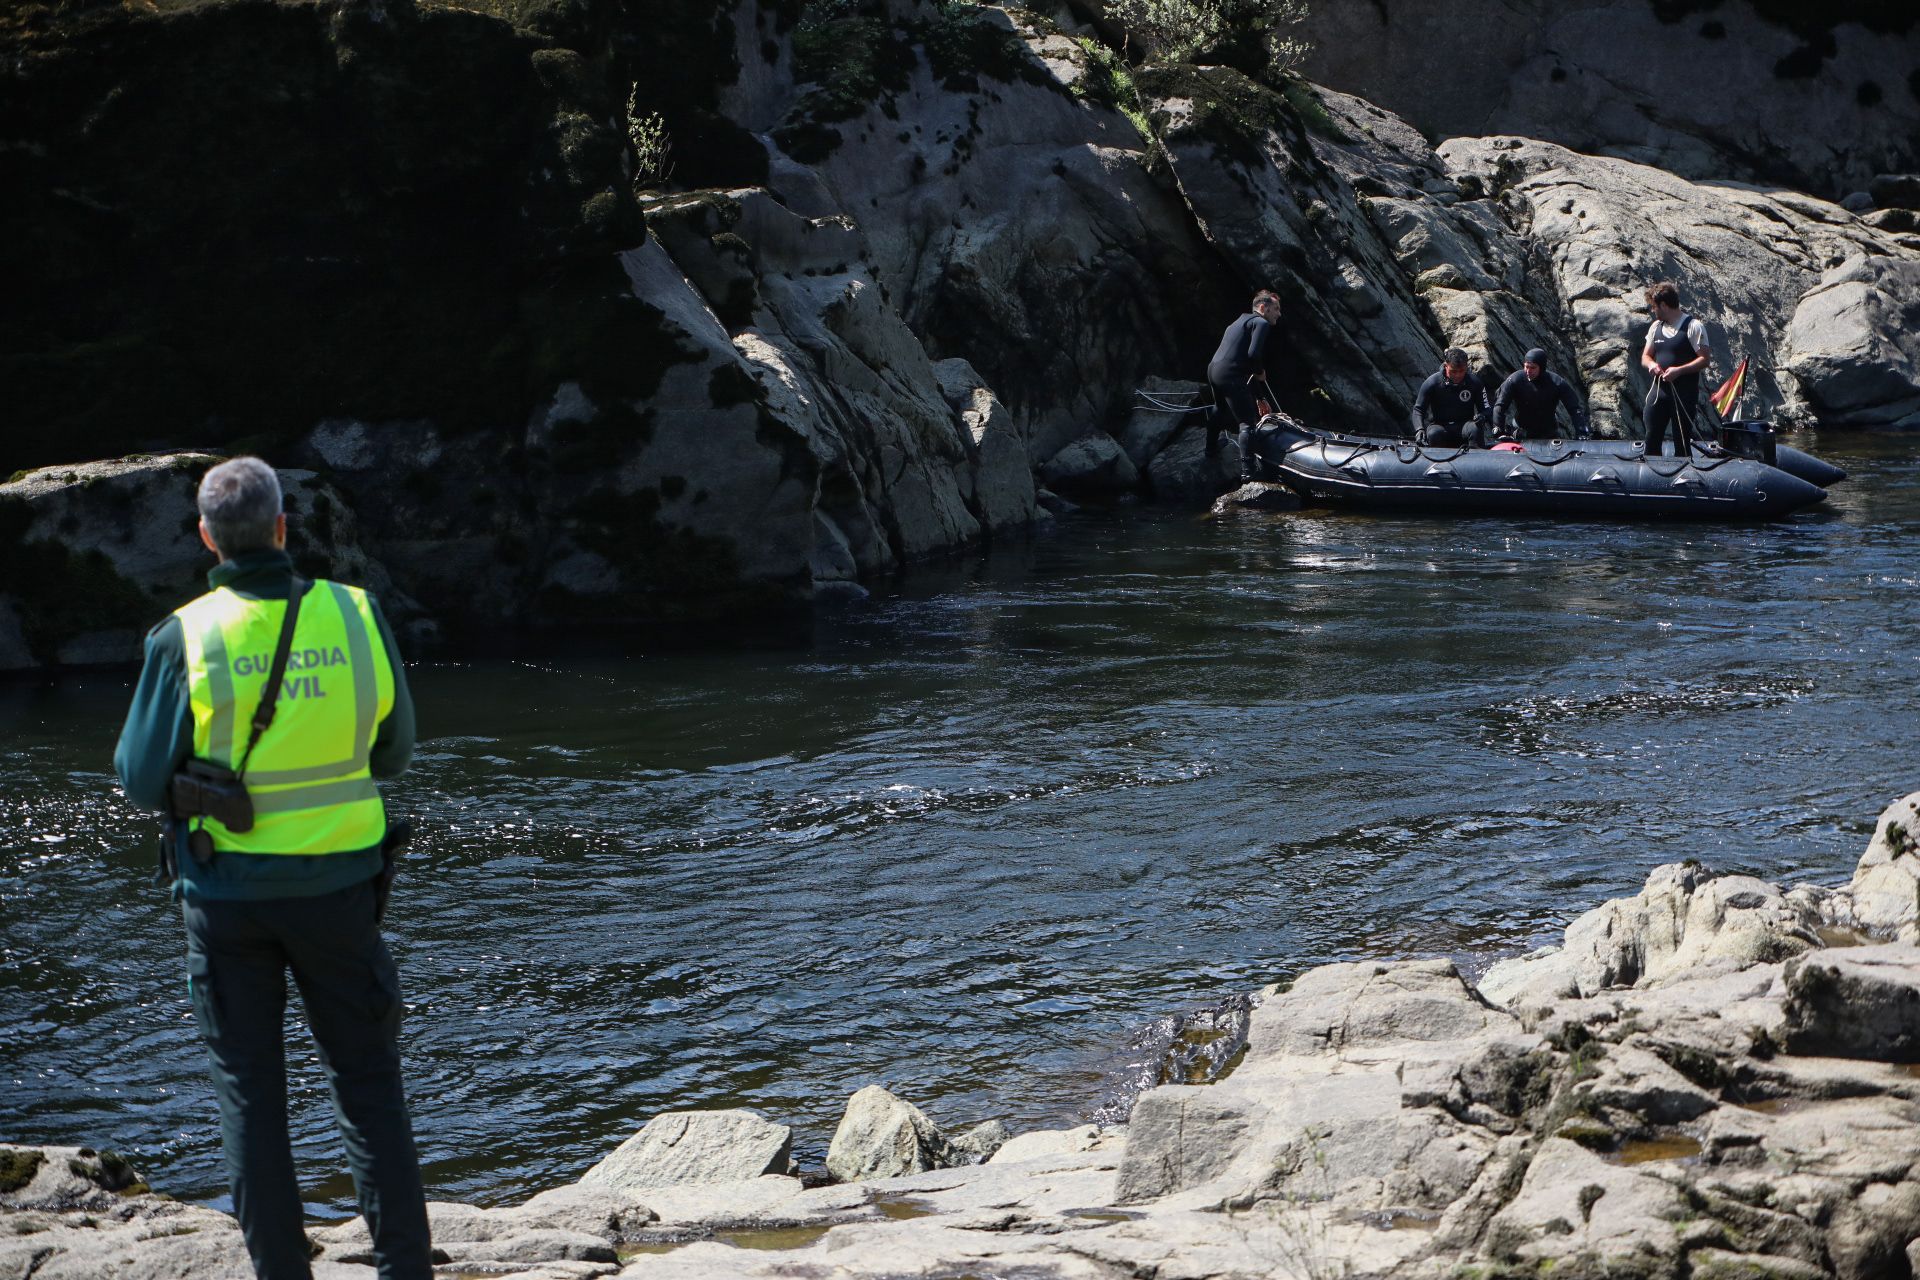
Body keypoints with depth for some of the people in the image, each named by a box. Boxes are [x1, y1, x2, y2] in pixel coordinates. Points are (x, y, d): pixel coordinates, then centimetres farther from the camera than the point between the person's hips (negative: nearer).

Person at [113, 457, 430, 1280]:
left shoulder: (185, 636, -11)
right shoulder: (356, 616, -5)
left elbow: (141, 779, -5)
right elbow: (394, 750, 6)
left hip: (226, 890, -1)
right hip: (337, 883, 1)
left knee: (249, 1088, 9)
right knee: (366, 1078, 11)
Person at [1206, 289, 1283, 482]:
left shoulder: (1241, 321, 25)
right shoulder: (1261, 323, -5)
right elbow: (1253, 353, -20)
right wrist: (1260, 372, 1)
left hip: (1213, 370, 10)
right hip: (1231, 375, -10)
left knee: (1220, 411, 34)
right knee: (1247, 422, -10)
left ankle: (1211, 449, 55)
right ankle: (1247, 471, -20)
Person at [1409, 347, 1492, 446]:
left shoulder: (1474, 383, -2)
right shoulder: (1432, 383, -8)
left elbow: (1486, 409, 3)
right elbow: (1418, 409, -6)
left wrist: (1482, 416, -23)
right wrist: (1419, 429, -25)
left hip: (1464, 426, 1)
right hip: (1439, 425, -1)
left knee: (1475, 430, -32)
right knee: (1434, 434, -36)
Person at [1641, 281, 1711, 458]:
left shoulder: (1693, 327, -7)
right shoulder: (1656, 327, 14)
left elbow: (1704, 360, -11)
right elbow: (1645, 357, 18)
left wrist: (1679, 370, -23)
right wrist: (1651, 364, -5)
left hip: (1684, 395, -6)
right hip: (1659, 390, 6)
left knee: (1682, 444, -1)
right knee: (1652, 442, 3)